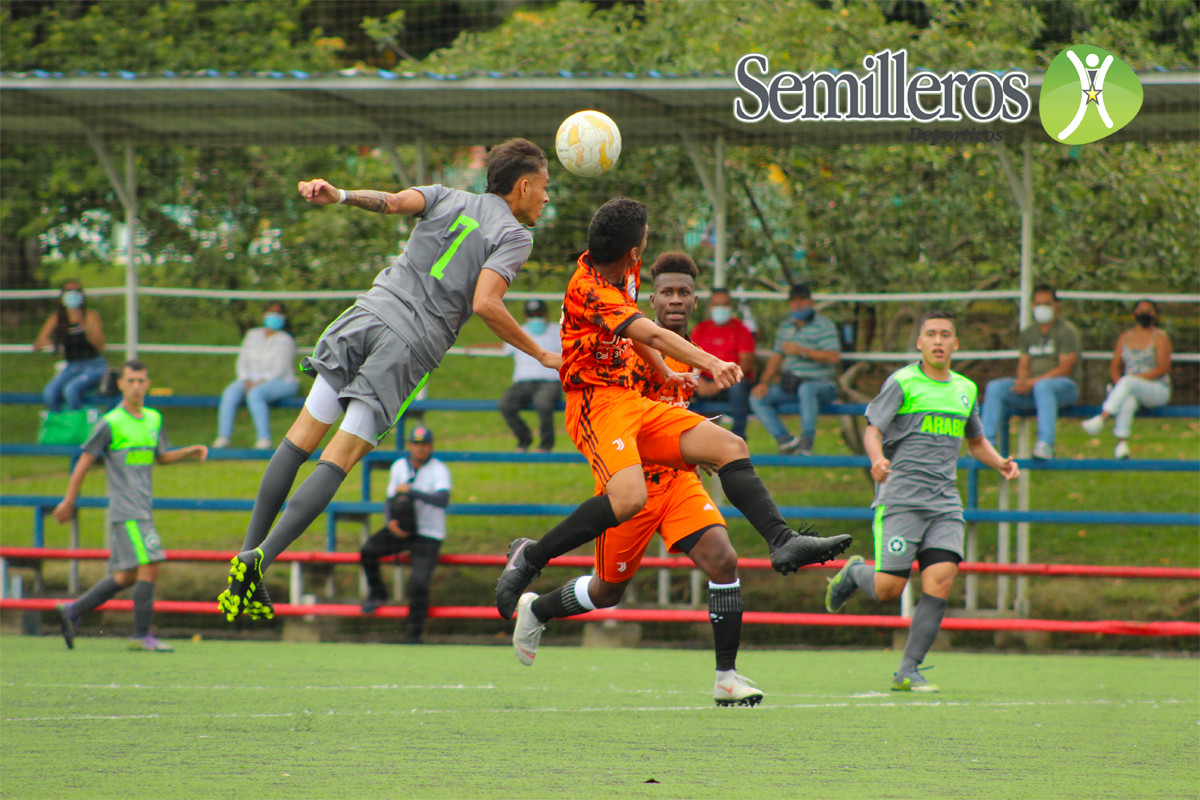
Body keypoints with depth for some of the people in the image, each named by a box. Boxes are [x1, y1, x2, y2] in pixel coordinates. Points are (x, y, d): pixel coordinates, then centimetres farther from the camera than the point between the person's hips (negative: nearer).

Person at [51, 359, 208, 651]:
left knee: (127, 577, 9)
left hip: (143, 511, 8)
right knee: (149, 566, -14)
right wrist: (68, 502, -1)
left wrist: (191, 452, 9)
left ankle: (73, 611, 21)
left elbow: (161, 456, 27)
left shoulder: (154, 419, 13)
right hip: (125, 512, -8)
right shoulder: (110, 424, -8)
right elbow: (84, 461, -3)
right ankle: (142, 635, -10)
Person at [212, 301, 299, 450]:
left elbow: (280, 370, -12)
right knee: (230, 392, -26)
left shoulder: (286, 341, -3)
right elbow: (243, 361, 10)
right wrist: (246, 381, -8)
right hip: (252, 380, 5)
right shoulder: (253, 335, 14)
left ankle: (264, 438, -37)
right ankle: (223, 437, -31)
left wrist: (259, 383, -21)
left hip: (281, 383, -5)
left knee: (254, 394, -37)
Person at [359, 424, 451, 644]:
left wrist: (410, 491, -31)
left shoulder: (439, 470, -12)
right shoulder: (399, 466, 4)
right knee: (368, 550, -18)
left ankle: (415, 635, -4)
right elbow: (391, 499, 10)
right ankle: (377, 594, 6)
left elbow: (443, 500, -29)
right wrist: (390, 522, -11)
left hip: (428, 536, -5)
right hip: (400, 530, 5)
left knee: (419, 583, -19)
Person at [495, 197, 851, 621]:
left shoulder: (623, 273, 10)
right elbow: (652, 335, -33)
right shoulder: (588, 288, -20)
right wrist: (710, 363, -42)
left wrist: (666, 374, 32)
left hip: (633, 402, 10)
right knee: (628, 497, -32)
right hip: (596, 402, -10)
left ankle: (782, 541, -5)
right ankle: (529, 557, -16)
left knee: (730, 447, -1)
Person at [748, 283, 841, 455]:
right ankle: (784, 439, -21)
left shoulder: (823, 325, -3)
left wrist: (801, 351, -17)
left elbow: (834, 357, -15)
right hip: (789, 384, 7)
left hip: (820, 384, -7)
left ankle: (806, 443, -39)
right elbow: (776, 357, 18)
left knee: (806, 389, -41)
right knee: (757, 398, -10)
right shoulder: (785, 326, 17)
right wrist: (765, 382, 3)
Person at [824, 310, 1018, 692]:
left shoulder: (965, 389, 17)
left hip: (945, 503, 4)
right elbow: (872, 431, -7)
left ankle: (908, 672, -5)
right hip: (900, 499, -4)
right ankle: (854, 573, 27)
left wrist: (999, 462, 10)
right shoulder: (902, 383, -1)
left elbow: (976, 442, 30)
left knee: (940, 583, -12)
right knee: (888, 589, -9)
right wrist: (877, 458, -29)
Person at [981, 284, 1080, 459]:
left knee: (1042, 386, -41)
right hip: (1031, 387, 6)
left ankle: (1046, 445, -49)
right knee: (994, 388, -14)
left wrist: (1033, 382, -20)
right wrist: (1023, 381, -13)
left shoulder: (1066, 331, -4)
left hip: (1064, 387, -6)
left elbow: (1065, 368, -12)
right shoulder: (1027, 334, 17)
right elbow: (1023, 365, 13)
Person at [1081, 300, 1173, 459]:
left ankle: (1102, 419, -47)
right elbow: (1114, 365, 15)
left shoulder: (1160, 337, 3)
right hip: (1131, 390, 3)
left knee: (1128, 382, -35)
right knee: (1128, 400, -36)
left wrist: (1136, 377, -17)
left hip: (1158, 390, -3)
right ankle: (1122, 444, -48)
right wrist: (1118, 383, -7)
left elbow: (1163, 368, -8)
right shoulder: (1125, 337, 17)